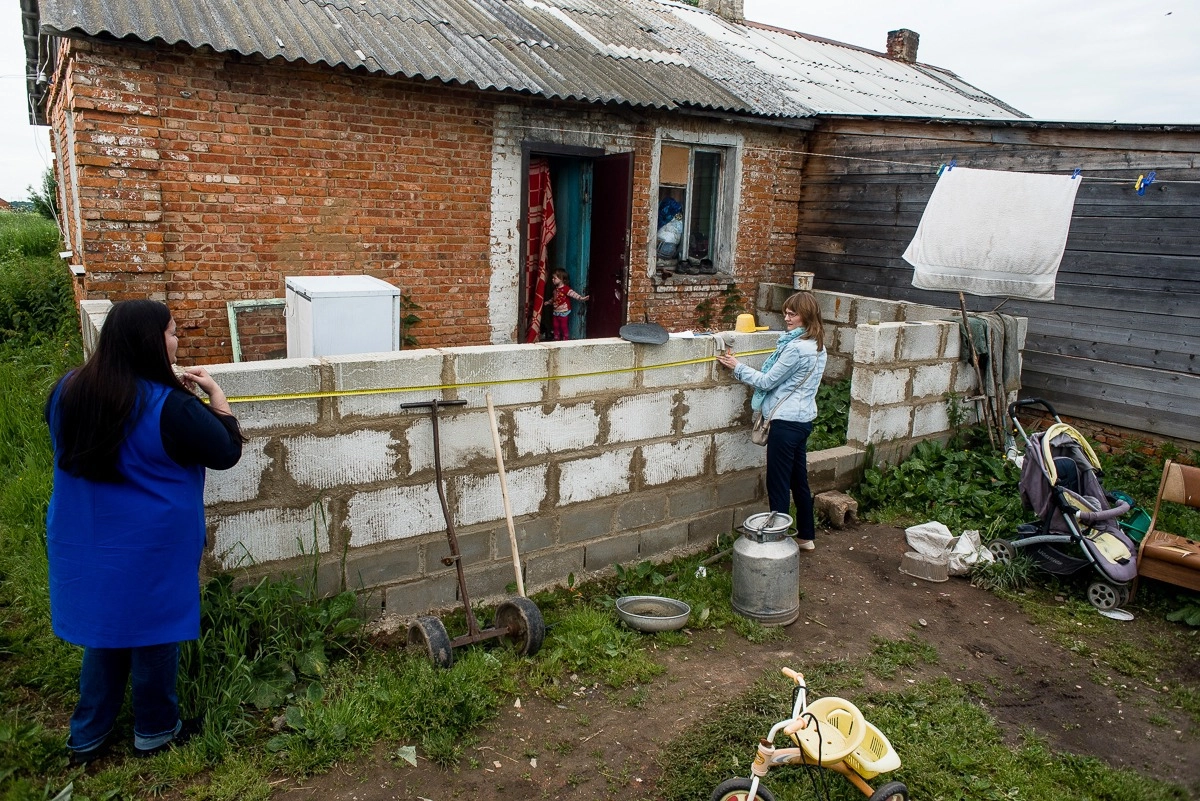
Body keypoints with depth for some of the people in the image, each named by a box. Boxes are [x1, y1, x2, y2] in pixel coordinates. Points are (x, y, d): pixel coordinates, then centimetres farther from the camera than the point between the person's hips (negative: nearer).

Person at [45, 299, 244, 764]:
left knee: (104, 632, 22)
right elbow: (227, 452, -12)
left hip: (83, 546, 6)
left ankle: (86, 739, 35)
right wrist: (214, 393, -4)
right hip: (150, 551, -6)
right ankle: (155, 734, 33)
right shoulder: (169, 407, -24)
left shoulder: (67, 391, -5)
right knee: (153, 637, 14)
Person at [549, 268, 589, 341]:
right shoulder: (556, 289, 10)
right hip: (556, 312, 8)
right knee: (556, 326, 13)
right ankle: (556, 338, 25)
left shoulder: (565, 288, -17)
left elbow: (573, 294, -29)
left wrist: (581, 298, -44)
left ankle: (565, 339, 8)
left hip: (563, 312, -8)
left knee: (564, 326, -1)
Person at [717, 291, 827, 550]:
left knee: (778, 485, 0)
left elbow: (767, 381, -14)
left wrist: (738, 367, -4)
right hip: (802, 419, 10)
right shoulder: (816, 345, 10)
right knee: (798, 480, 19)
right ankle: (806, 536, 30)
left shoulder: (796, 348, -20)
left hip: (787, 422, -10)